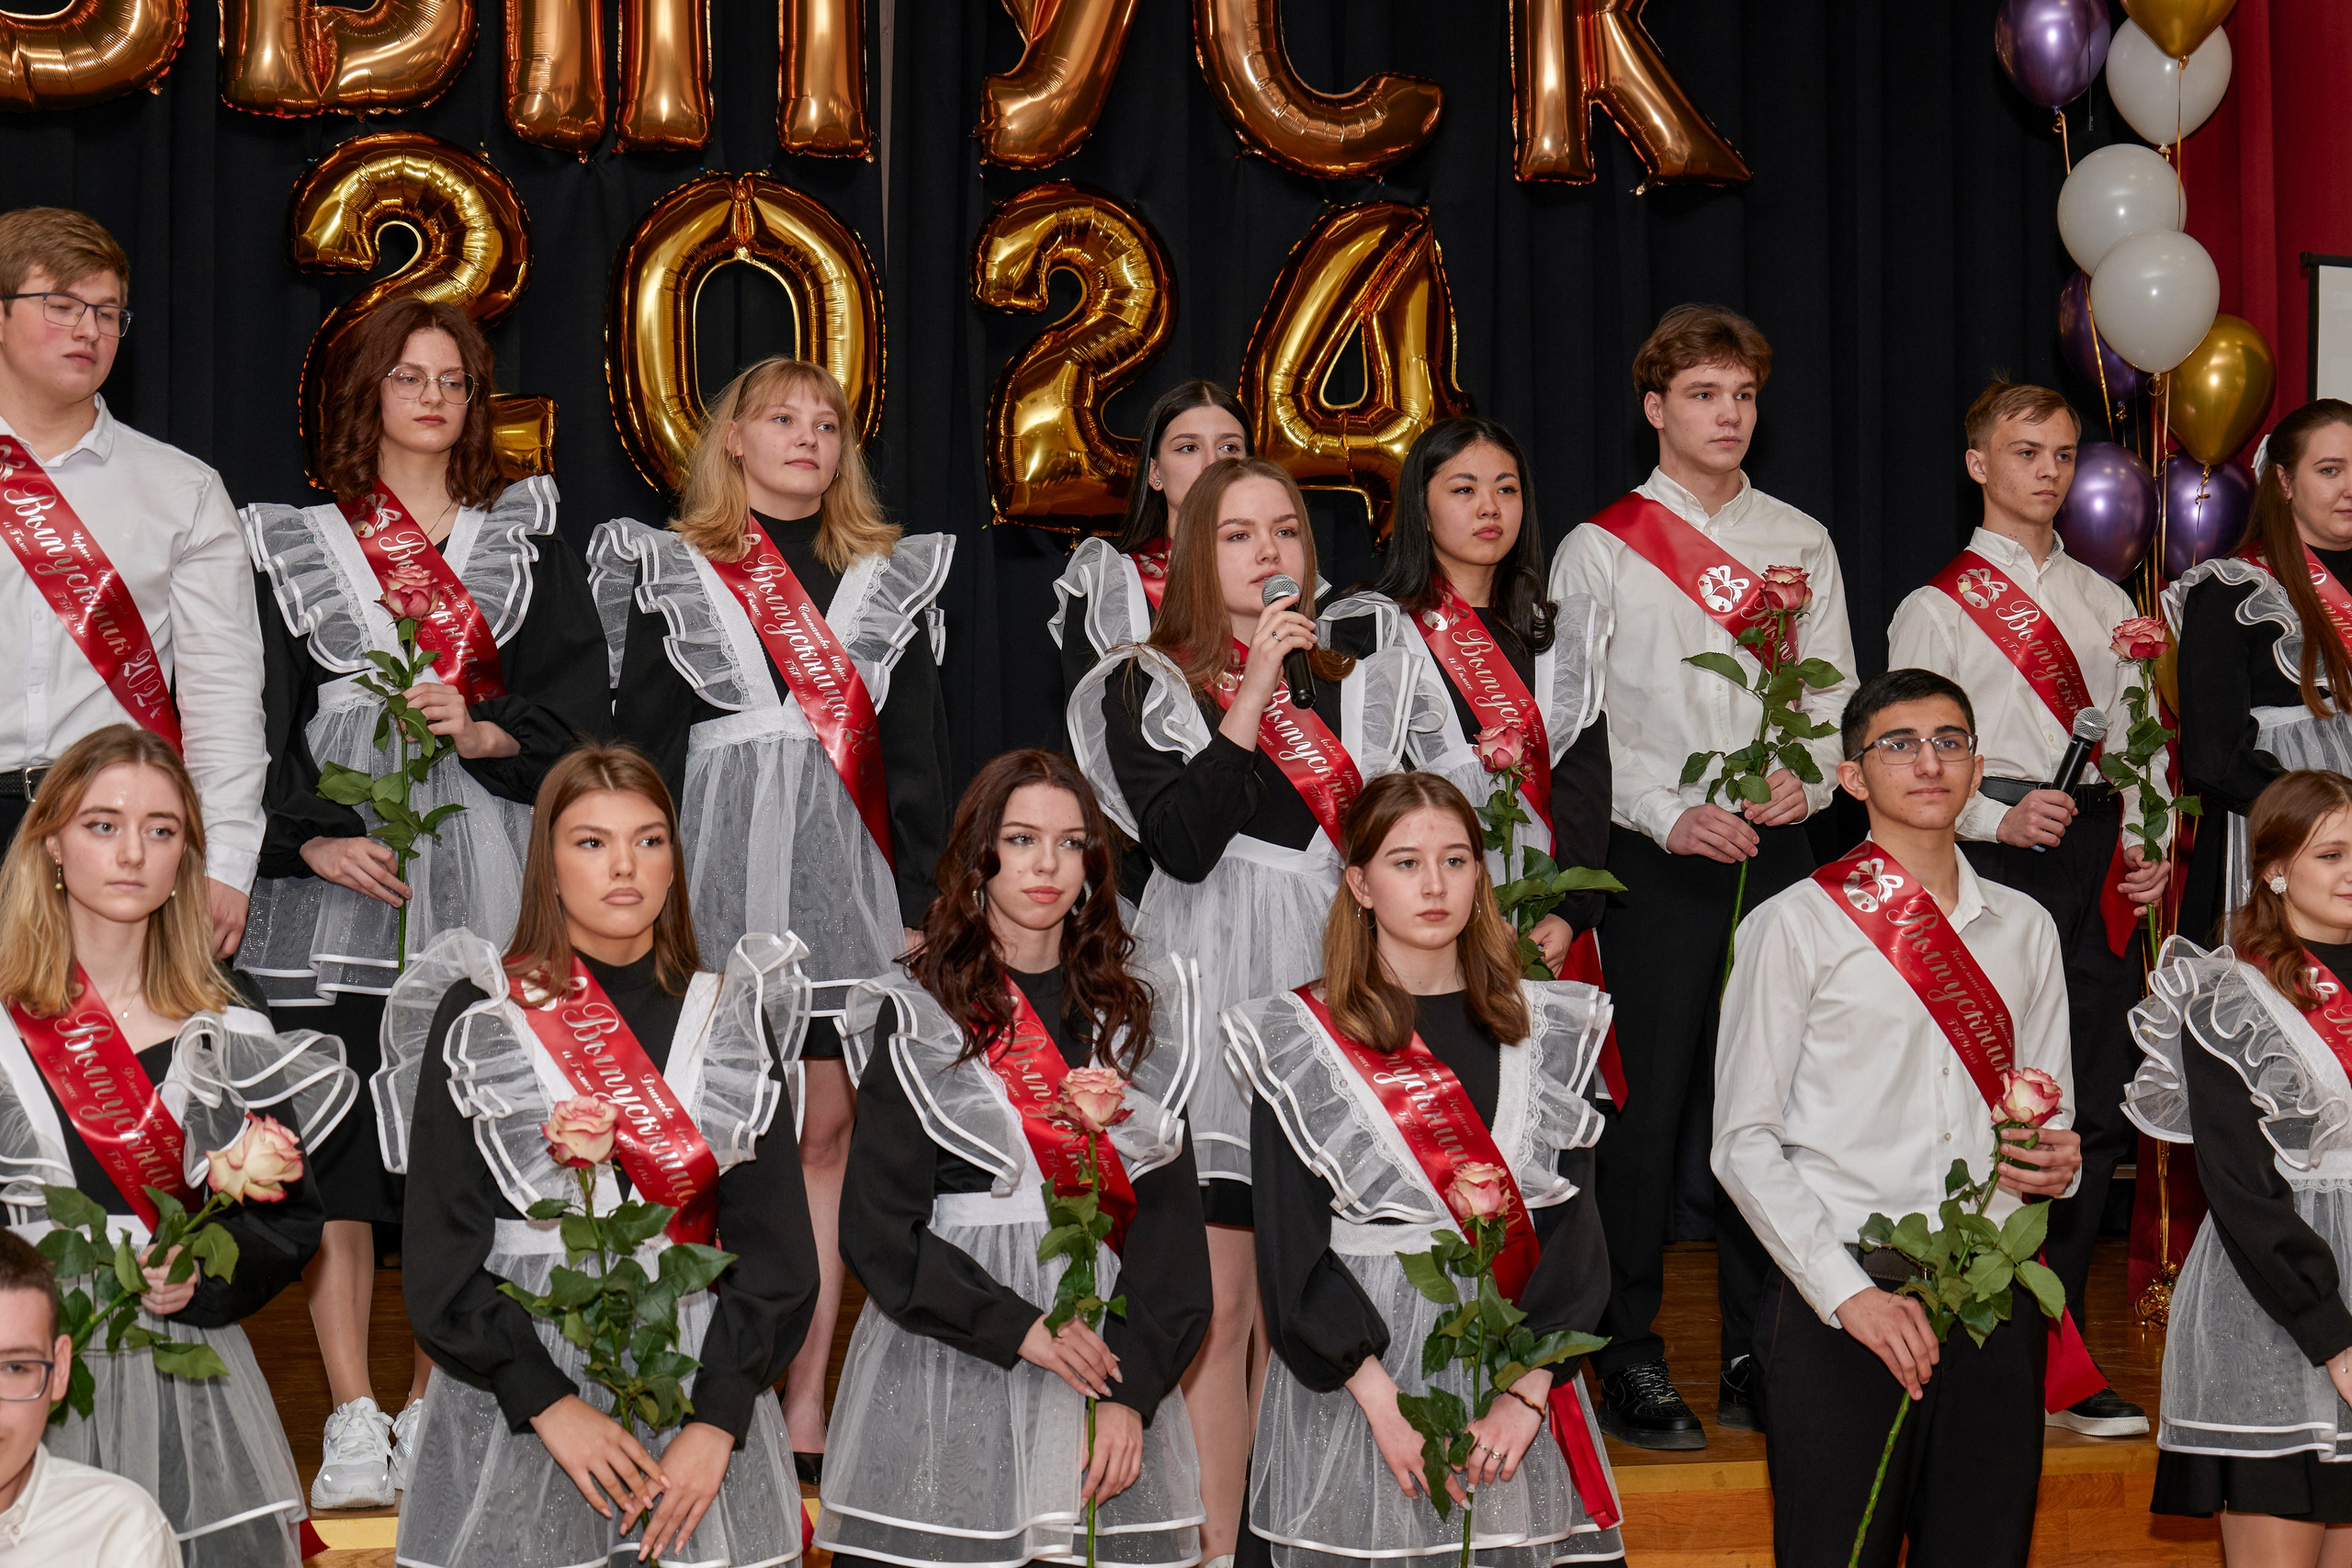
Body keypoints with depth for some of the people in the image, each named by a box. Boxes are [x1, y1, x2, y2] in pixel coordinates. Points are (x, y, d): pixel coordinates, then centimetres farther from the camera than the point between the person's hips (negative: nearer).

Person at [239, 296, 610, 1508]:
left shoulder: (524, 539, 15)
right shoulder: (295, 543, 11)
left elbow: (578, 692, 6)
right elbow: (262, 714, 4)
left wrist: (485, 727, -12)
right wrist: (313, 833, -10)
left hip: (482, 867, 1)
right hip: (338, 865, -1)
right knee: (338, 1139, -8)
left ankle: (434, 1414, 5)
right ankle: (353, 1423, -6)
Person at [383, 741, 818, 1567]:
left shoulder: (732, 1021, 6)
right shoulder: (476, 1018, 0)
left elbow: (774, 1248, 1)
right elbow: (442, 1251, -4)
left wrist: (716, 1421, -11)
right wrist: (549, 1403, -14)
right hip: (511, 1409, -1)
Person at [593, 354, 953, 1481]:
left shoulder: (891, 577, 13)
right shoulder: (670, 571, 7)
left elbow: (917, 755, 11)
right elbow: (643, 743, 4)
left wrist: (917, 902, 4)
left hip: (848, 878, 2)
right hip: (718, 868, -2)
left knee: (826, 1133, 2)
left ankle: (807, 1399, 7)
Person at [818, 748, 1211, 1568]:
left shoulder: (1138, 1009, 9)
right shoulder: (918, 1017, 2)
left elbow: (1170, 1216, 2)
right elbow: (878, 1230, -5)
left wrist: (1134, 1389, -10)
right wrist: (1019, 1330, -15)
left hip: (1114, 1356, 2)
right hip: (947, 1365, -2)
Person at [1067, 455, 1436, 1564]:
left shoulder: (1356, 683, 15)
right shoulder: (1147, 686, 4)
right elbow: (1182, 844, -12)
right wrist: (1253, 692, -12)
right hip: (1213, 1004, -3)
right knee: (1220, 1299, -6)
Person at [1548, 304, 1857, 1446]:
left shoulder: (1801, 544, 14)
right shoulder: (1598, 549, 3)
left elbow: (1836, 694, 11)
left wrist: (1805, 777, -9)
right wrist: (1671, 813, -14)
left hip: (1777, 850, 3)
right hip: (1655, 857, -3)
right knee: (1645, 1107, -4)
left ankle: (1758, 1357, 14)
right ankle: (1631, 1362, 4)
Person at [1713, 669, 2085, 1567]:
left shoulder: (2024, 928, 16)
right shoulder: (1795, 926, 1)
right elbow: (1744, 1140, -2)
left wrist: (2059, 1162, -1)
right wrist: (1848, 1292, -12)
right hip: (1838, 1306, -4)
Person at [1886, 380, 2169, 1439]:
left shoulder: (2106, 605, 20)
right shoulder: (1936, 607, 3)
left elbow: (2134, 743, 19)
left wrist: (2150, 846, 5)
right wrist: (1999, 819, -17)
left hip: (2099, 859, 5)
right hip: (1997, 859, -5)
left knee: (2100, 1108, 2)